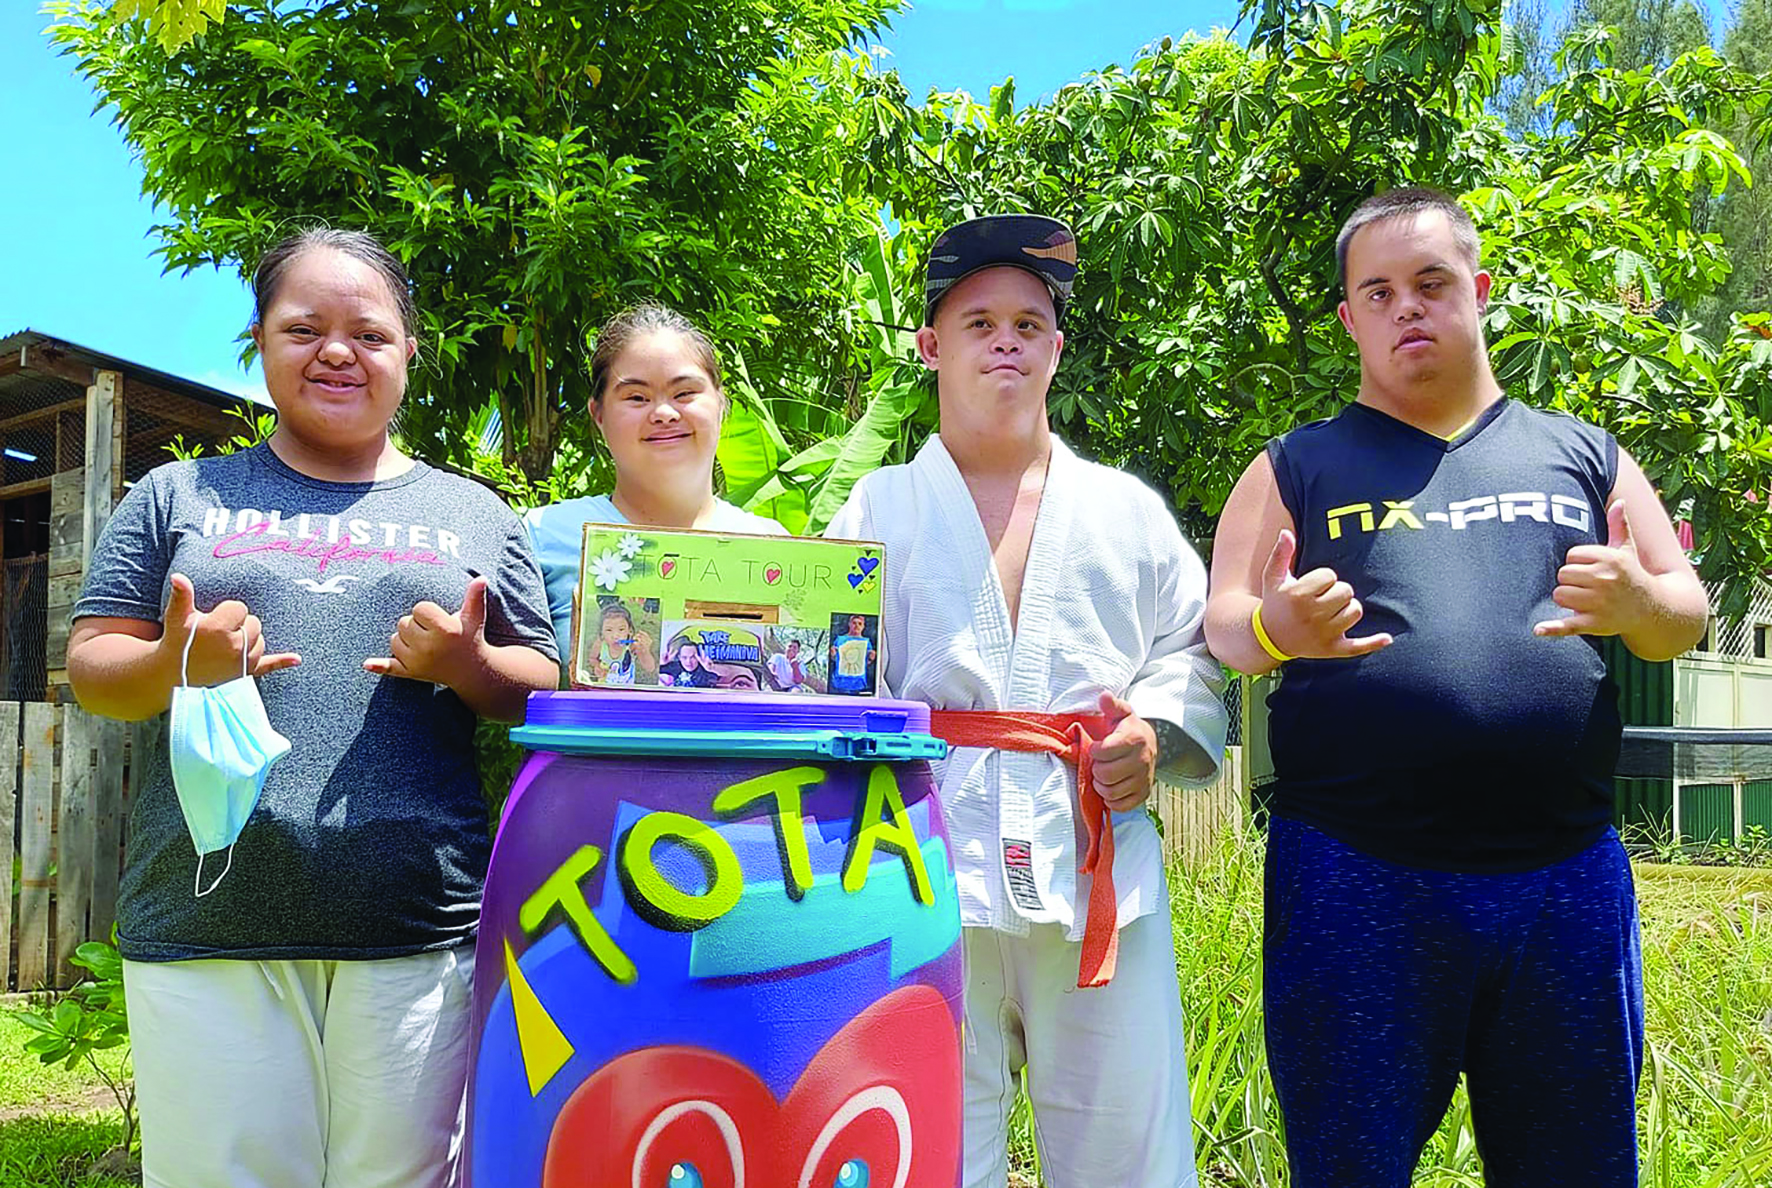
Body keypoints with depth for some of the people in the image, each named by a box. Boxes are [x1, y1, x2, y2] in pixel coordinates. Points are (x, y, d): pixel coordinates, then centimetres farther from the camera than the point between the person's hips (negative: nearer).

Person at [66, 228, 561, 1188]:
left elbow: (541, 692, 12)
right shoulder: (178, 497, 14)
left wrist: (465, 664, -10)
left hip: (418, 930, 0)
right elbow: (90, 667, 10)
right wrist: (176, 663, -11)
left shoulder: (475, 515, 13)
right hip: (209, 922, 0)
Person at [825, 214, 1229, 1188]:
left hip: (1100, 873, 1)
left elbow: (1196, 651, 16)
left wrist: (1158, 731, -3)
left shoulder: (1129, 510, 18)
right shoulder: (879, 509, 14)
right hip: (931, 875, -1)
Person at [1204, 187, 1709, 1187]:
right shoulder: (1300, 467, 9)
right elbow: (1221, 624, 2)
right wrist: (1272, 630, -21)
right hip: (1354, 880, -2)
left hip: (1567, 879, 2)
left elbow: (1684, 620, 14)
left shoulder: (1580, 454, 14)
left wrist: (1638, 603, -10)